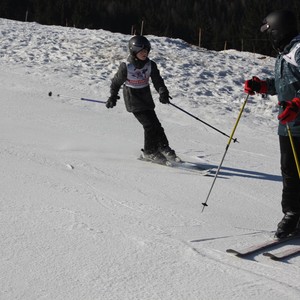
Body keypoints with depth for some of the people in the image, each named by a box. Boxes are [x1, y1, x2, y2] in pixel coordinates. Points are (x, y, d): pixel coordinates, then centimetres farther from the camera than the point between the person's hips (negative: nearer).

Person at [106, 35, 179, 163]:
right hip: (133, 100, -5)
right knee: (149, 124, -12)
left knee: (155, 123, 6)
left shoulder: (151, 65, -6)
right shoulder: (126, 67, -17)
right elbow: (116, 82, -3)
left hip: (146, 98, 5)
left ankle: (164, 147, 22)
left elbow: (157, 80, -9)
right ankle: (149, 152, 3)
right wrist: (113, 97, 5)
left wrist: (163, 92, -27)